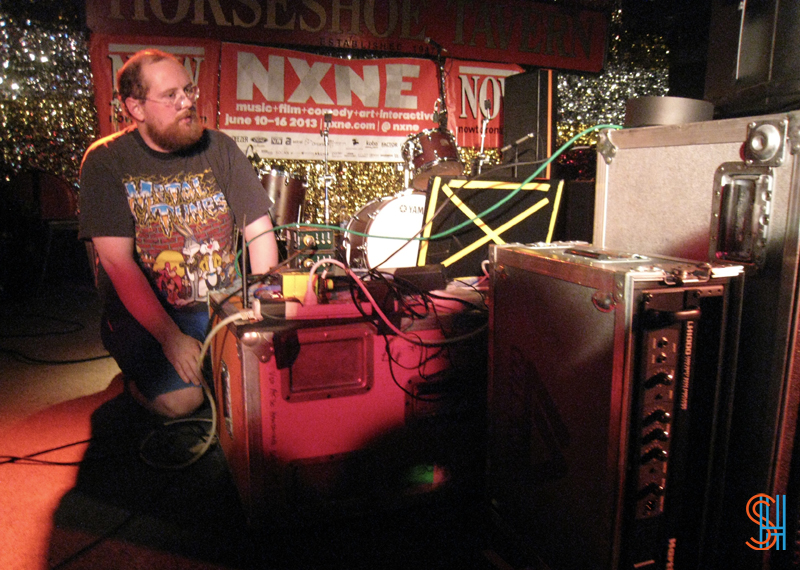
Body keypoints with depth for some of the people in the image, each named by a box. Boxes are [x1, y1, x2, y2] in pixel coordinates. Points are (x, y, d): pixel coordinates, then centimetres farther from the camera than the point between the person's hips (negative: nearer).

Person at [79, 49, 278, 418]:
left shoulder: (219, 148, 2)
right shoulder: (105, 162, -5)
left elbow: (260, 232, 1)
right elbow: (118, 262, -13)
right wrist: (171, 337, -21)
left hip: (223, 305, 3)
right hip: (143, 313, -2)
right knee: (181, 398, -22)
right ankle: (139, 376, 11)